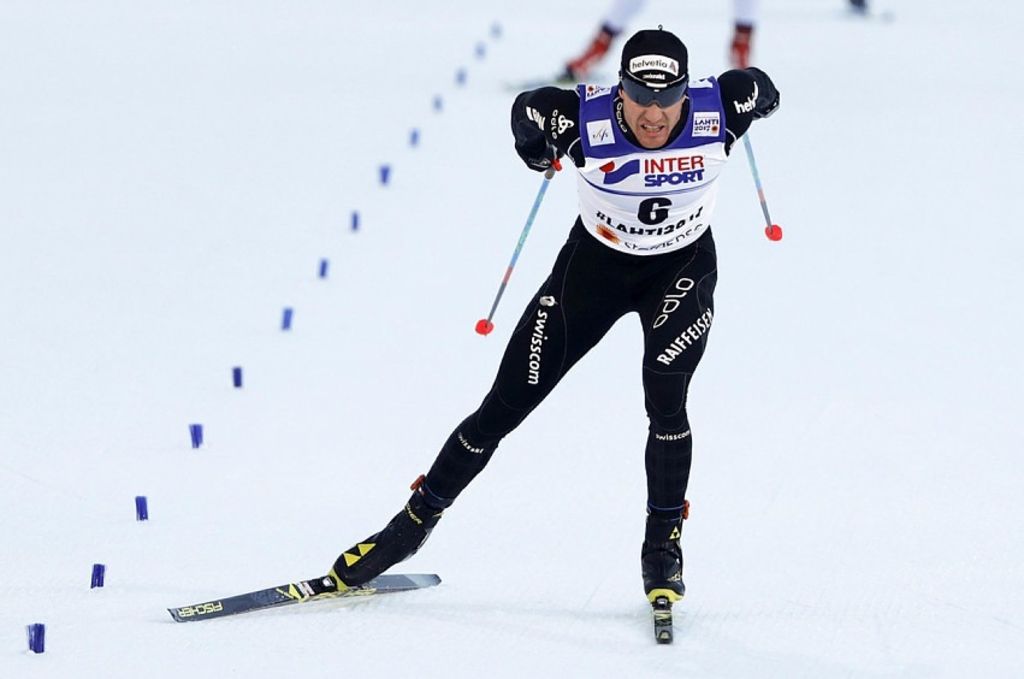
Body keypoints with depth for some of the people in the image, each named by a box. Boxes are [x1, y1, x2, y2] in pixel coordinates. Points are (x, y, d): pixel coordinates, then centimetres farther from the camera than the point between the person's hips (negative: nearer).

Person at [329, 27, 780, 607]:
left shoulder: (717, 111, -26)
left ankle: (664, 542, -1)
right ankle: (416, 520, 18)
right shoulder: (585, 120, -28)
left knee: (665, 401, -23)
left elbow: (763, 91, -3)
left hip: (683, 269, 0)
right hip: (595, 264, 0)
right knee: (503, 410, 1)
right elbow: (529, 108, -5)